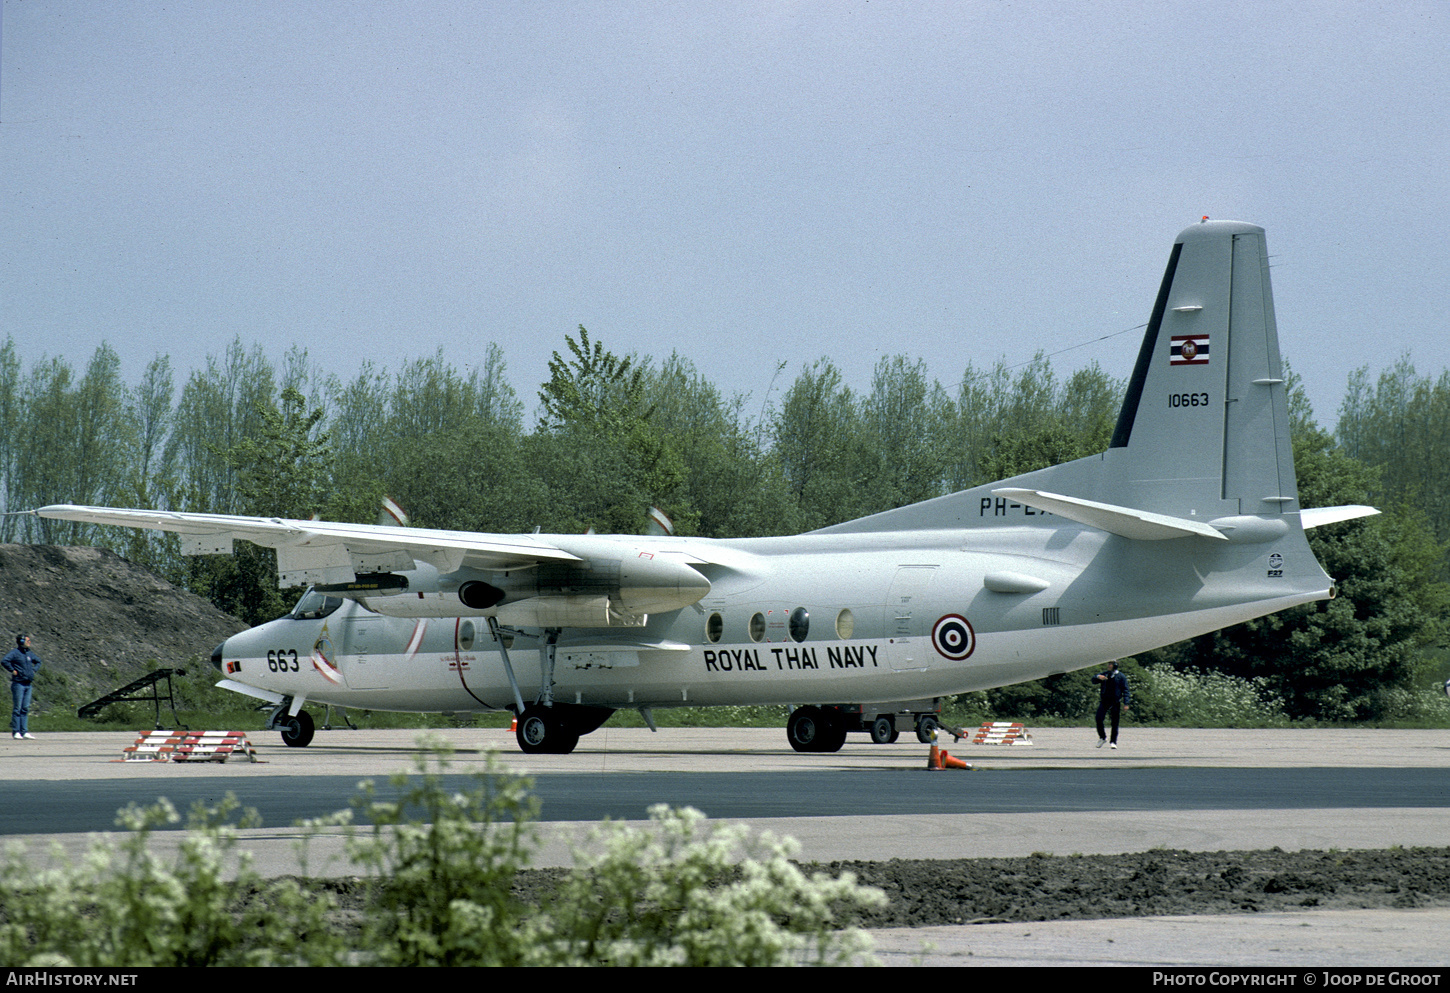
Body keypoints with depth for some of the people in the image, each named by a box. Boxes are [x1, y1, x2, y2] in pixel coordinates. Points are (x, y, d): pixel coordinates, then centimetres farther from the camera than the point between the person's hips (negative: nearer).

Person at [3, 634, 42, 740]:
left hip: (28, 684, 7)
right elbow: (4, 661, -23)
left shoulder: (29, 653, 13)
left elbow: (38, 661, 32)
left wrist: (34, 670, 16)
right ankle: (15, 732, -2)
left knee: (25, 708, 7)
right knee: (17, 708, -4)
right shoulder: (15, 652, -9)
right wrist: (12, 670, -17)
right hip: (18, 683, -7)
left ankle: (24, 731, 11)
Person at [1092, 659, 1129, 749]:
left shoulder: (1121, 677, 2)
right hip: (1104, 700, 3)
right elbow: (1093, 680, 4)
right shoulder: (1104, 674, 12)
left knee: (1115, 723, 0)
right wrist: (1098, 677, -20)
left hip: (1116, 702, -3)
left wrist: (1126, 704, -9)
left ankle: (1114, 742, 8)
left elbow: (1125, 690, 0)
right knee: (1099, 718, -11)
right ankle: (1102, 738, 5)